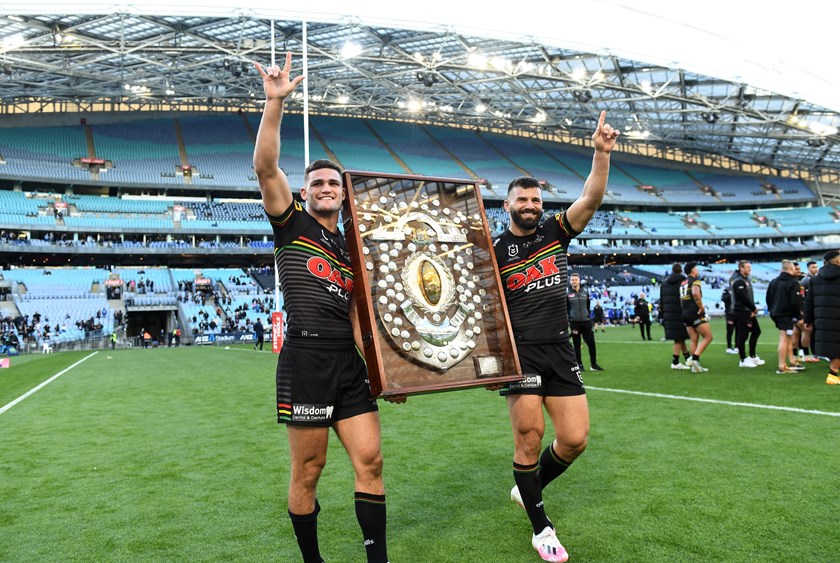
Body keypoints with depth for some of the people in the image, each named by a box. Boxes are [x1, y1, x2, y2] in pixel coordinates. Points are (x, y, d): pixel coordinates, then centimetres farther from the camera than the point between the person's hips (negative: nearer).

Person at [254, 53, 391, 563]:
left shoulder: (353, 249, 18)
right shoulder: (292, 224, 5)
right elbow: (265, 166, -11)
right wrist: (275, 101, -20)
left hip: (350, 363, 5)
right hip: (306, 359, -5)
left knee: (370, 460, 2)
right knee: (308, 471, 4)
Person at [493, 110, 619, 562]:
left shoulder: (555, 232, 8)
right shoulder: (493, 250, -2)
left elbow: (591, 198, -3)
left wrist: (602, 152, -14)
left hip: (559, 351, 4)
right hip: (519, 352, -4)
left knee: (575, 439, 2)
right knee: (530, 438, -3)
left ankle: (527, 488, 30)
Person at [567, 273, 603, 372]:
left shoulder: (585, 293, 9)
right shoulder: (568, 294, 1)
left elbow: (588, 306, 17)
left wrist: (587, 316, 12)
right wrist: (568, 319, -2)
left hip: (586, 322, 2)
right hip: (574, 323, -2)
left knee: (591, 343, 0)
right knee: (577, 344, 2)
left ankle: (593, 364, 11)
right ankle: (579, 365, 11)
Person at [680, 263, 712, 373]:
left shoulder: (683, 283, 17)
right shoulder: (695, 280, -8)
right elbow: (696, 293, -28)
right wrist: (701, 307, -19)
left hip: (685, 314, 8)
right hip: (696, 313, -8)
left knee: (694, 340, 10)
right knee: (708, 337, -2)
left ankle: (695, 366, 9)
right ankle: (695, 358, -13)